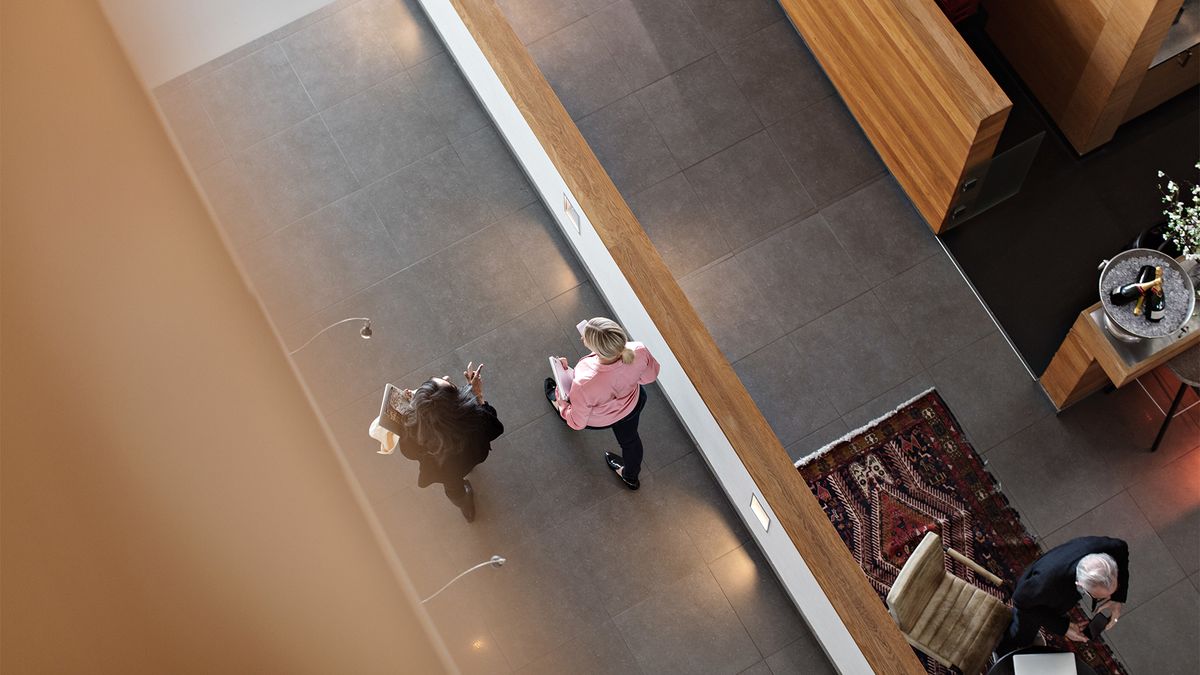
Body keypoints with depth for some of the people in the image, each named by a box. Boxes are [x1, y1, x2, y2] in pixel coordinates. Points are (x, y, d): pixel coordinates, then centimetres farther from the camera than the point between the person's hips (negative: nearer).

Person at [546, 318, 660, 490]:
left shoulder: (584, 385, -48)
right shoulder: (639, 351, -39)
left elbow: (577, 422, -26)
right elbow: (650, 375, -13)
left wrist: (560, 402, -11)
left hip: (598, 420, -2)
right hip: (633, 406, 2)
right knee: (629, 438, 35)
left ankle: (557, 401, 69)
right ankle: (630, 476, 66)